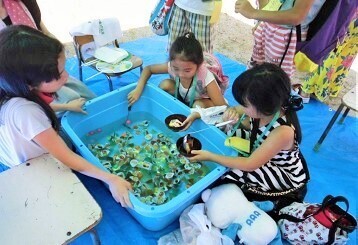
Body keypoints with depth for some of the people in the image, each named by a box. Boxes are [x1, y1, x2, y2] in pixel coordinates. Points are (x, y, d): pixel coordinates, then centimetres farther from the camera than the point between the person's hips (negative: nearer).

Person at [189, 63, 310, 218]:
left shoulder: (283, 132, -39)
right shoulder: (267, 109, -22)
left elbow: (250, 165, -30)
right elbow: (248, 124, -2)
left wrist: (210, 157, -26)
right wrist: (233, 112, -27)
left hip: (287, 176, -7)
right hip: (264, 155, 7)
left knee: (229, 175, -25)